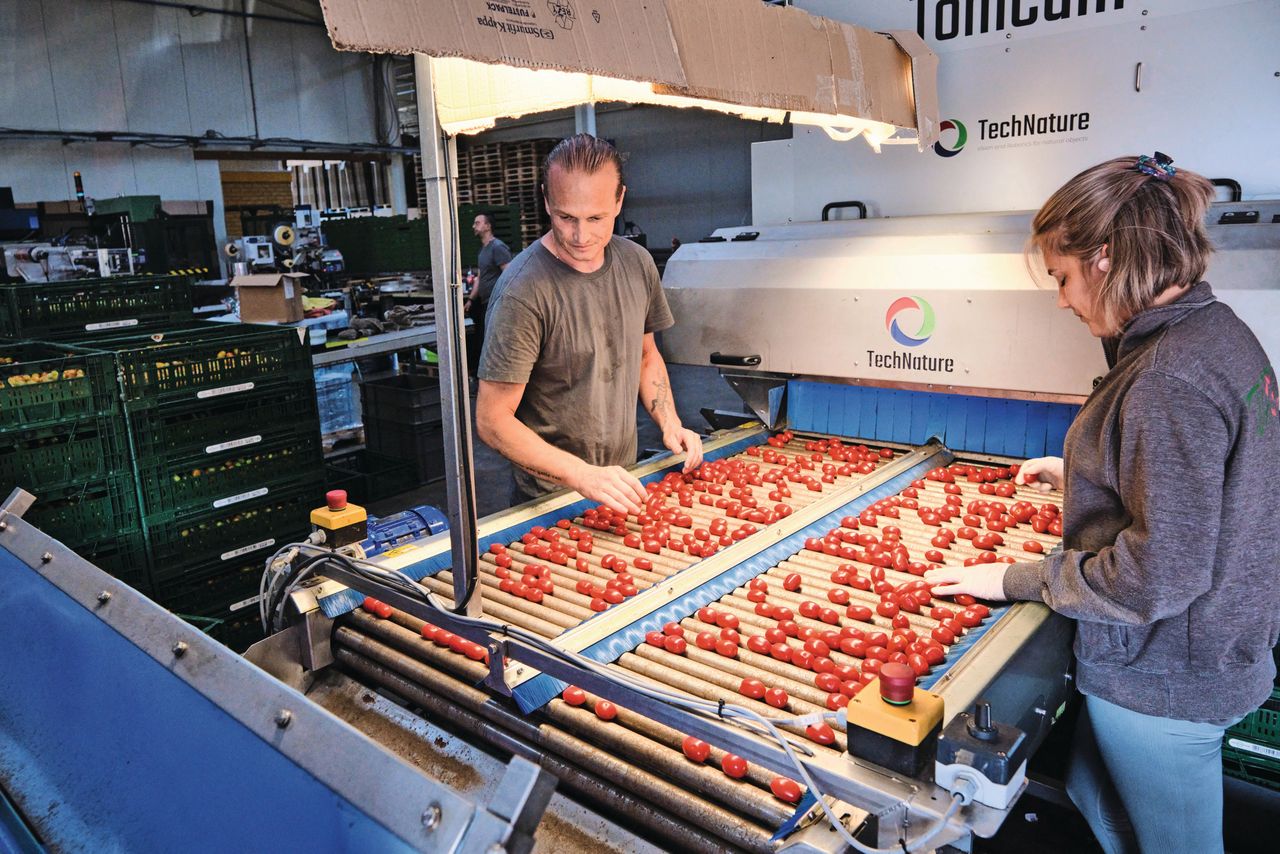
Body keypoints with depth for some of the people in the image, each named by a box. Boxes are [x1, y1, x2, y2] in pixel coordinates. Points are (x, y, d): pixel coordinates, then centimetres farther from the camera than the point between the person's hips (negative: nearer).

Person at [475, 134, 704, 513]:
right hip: (549, 497, -6)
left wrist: (669, 423, -4)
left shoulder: (637, 263, -4)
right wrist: (584, 476, -32)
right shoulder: (523, 291, -24)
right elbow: (492, 421, -23)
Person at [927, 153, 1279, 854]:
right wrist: (1082, 473, 16)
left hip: (1160, 674, -9)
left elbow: (1158, 574, -27)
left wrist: (1016, 579, -17)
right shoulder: (1218, 331, 3)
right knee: (1093, 795, 27)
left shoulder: (1167, 380, -29)